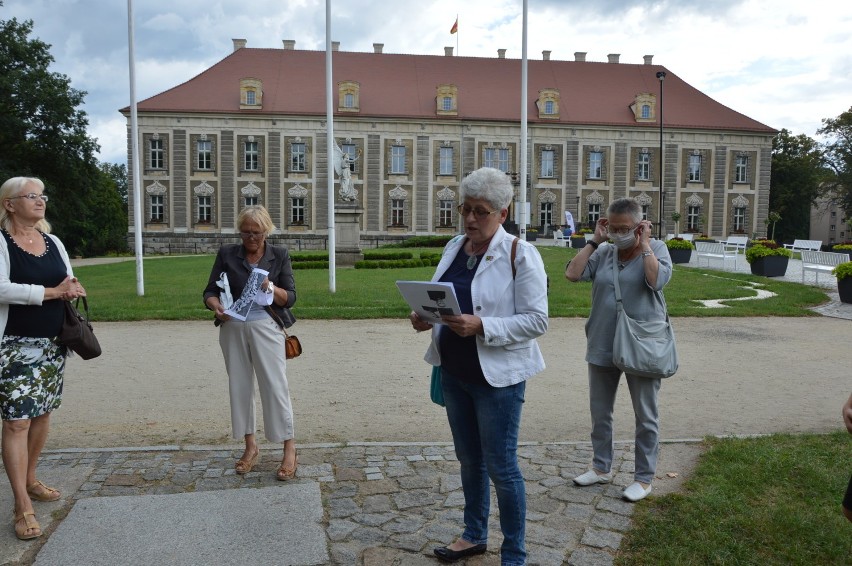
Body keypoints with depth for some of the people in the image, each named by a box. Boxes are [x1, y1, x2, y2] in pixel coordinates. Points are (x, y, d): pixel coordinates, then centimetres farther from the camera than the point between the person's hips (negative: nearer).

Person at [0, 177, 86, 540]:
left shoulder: (53, 242, 10)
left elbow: (70, 284, 13)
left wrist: (73, 289, -10)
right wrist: (51, 292, -18)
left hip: (53, 343, 7)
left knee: (42, 413, 14)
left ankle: (30, 480, 32)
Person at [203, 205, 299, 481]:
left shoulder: (280, 255, 1)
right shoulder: (226, 254, 3)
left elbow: (290, 298, 0)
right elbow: (210, 291, 2)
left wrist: (271, 288, -20)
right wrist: (216, 306, -20)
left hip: (266, 326, -2)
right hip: (233, 327, 2)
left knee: (275, 386, -6)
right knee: (240, 386, 8)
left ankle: (289, 450, 3)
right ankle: (250, 447, 21)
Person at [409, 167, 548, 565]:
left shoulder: (520, 255, -14)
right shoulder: (454, 248, 6)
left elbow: (536, 321, -17)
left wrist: (481, 326, -28)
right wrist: (425, 317, -9)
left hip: (497, 376, -6)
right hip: (454, 371, 6)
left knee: (500, 466, 4)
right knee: (468, 458, 20)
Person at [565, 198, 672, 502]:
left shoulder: (656, 249, -5)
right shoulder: (603, 252, 3)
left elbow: (657, 280, -23)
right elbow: (572, 273, -8)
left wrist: (644, 244, -16)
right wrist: (594, 240, -6)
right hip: (602, 346, 4)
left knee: (646, 415, 8)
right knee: (599, 411, 16)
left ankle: (644, 477, 23)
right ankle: (602, 467, 34)